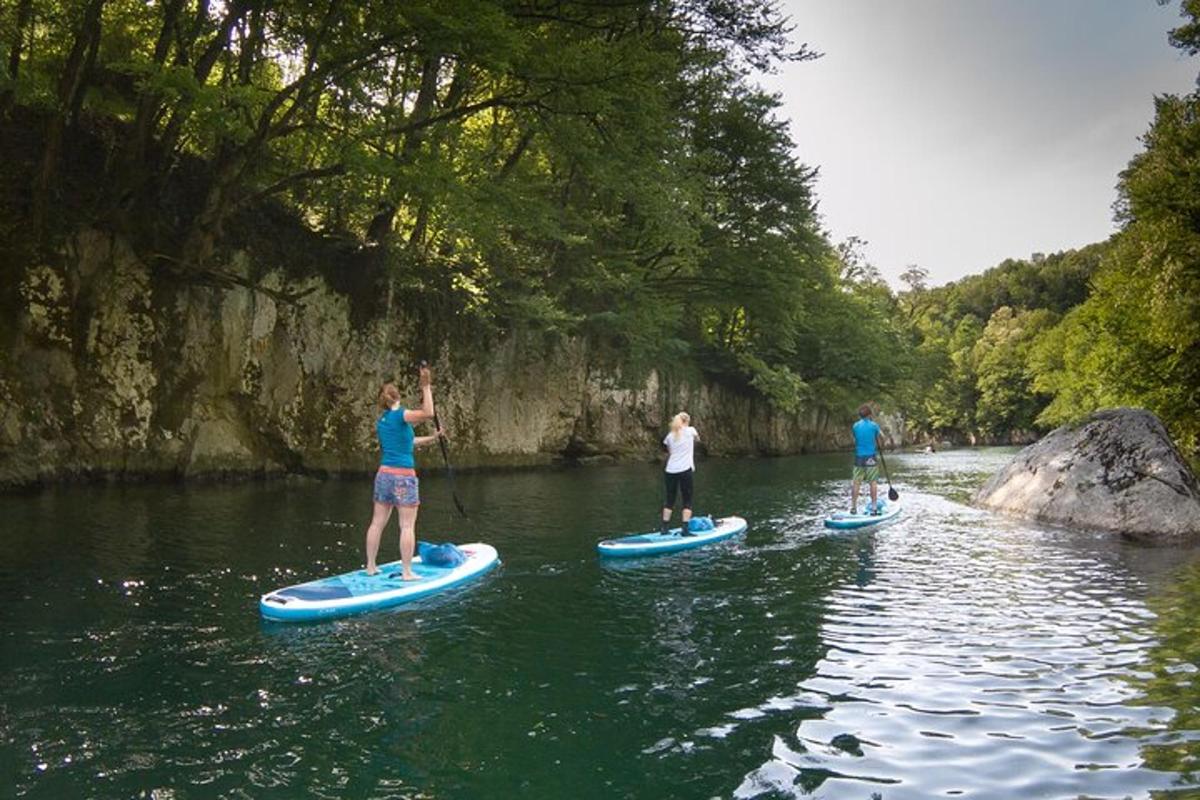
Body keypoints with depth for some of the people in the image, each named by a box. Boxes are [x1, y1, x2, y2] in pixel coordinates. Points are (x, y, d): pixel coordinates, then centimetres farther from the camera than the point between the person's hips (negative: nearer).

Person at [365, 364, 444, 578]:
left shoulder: (381, 421, 13)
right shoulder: (400, 414, -9)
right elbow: (428, 413, -23)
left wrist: (433, 438, 24)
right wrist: (426, 387, -17)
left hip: (384, 474, 7)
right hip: (404, 475, -7)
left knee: (377, 523, 12)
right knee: (407, 526, -2)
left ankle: (371, 566, 20)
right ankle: (407, 572, 0)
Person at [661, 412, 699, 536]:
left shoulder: (670, 436, 9)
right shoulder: (690, 431, 2)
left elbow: (668, 452, 14)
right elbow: (697, 439, 22)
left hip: (670, 470, 4)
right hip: (685, 470, -3)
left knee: (670, 500, 12)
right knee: (687, 501, 4)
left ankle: (664, 528, 14)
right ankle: (685, 529, -2)